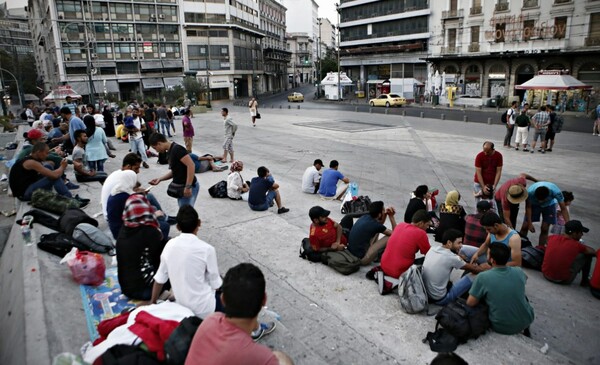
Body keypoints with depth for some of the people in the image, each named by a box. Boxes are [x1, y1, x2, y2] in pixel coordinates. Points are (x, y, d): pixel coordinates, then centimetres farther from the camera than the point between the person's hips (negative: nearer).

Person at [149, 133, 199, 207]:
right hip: (181, 187, 10)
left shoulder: (177, 149, -17)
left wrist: (188, 187, -26)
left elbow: (191, 165, -25)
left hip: (187, 187, -10)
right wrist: (160, 179, 11)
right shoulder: (171, 151, 12)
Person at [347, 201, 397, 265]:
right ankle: (378, 256, 15)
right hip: (361, 258, -8)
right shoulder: (375, 225, -18)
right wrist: (391, 216, 1)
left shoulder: (365, 217, 3)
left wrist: (386, 214, 8)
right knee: (390, 237, -5)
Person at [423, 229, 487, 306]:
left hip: (425, 295, 7)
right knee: (472, 277, -1)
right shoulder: (451, 257, -19)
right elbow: (474, 269, -1)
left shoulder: (432, 249, -1)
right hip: (439, 299, -7)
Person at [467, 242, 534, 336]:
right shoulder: (519, 271, -9)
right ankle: (525, 329, 32)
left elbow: (470, 303, -15)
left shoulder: (482, 277, -21)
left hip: (502, 328, -3)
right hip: (526, 322, 3)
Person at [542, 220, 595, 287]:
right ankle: (585, 281, 21)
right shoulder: (576, 245, -16)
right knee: (588, 255, 7)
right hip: (563, 280, -4)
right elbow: (593, 252, 5)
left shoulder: (552, 238, -5)